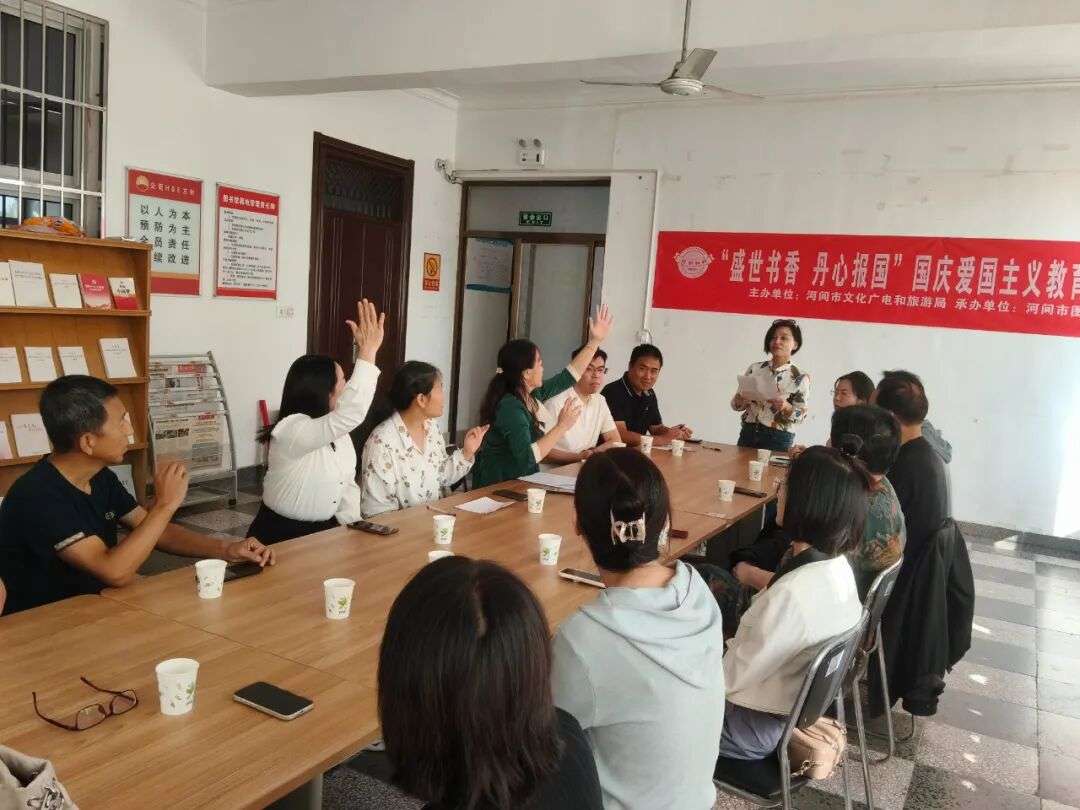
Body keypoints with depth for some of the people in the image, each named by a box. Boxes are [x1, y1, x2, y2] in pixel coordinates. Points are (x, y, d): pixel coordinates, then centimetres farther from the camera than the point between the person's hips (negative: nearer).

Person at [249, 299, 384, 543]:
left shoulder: (338, 433, 5)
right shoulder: (292, 430, -21)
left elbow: (347, 486, 10)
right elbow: (353, 412, -35)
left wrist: (352, 526, -7)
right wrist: (368, 351, -34)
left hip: (324, 531, 7)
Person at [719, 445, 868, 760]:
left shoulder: (793, 594, -36)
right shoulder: (837, 566, -8)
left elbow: (732, 679, -23)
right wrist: (730, 646, 5)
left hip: (760, 726, -8)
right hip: (797, 703, 8)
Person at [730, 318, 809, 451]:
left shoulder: (800, 378, -4)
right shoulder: (755, 368, 3)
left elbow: (802, 416, -5)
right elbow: (735, 404, 7)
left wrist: (787, 407, -23)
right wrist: (740, 401, -14)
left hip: (778, 439, -3)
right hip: (748, 433, 3)